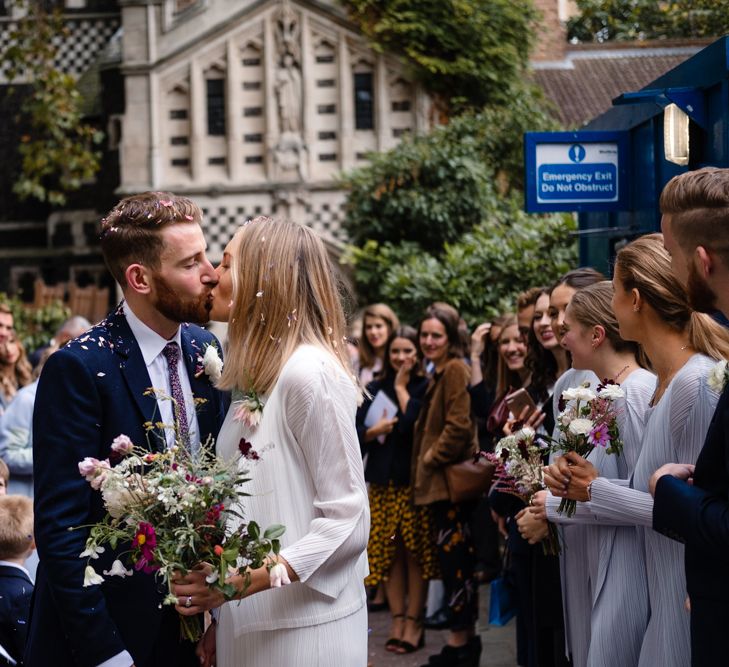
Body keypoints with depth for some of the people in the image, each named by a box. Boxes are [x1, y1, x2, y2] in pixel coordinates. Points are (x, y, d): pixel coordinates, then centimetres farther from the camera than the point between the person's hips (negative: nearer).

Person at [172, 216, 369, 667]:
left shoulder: (309, 373, -14)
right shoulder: (255, 379, 11)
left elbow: (349, 520, -16)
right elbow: (247, 510, 12)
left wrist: (244, 581, -24)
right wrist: (219, 616, 4)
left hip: (302, 629, -8)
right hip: (247, 624, 8)